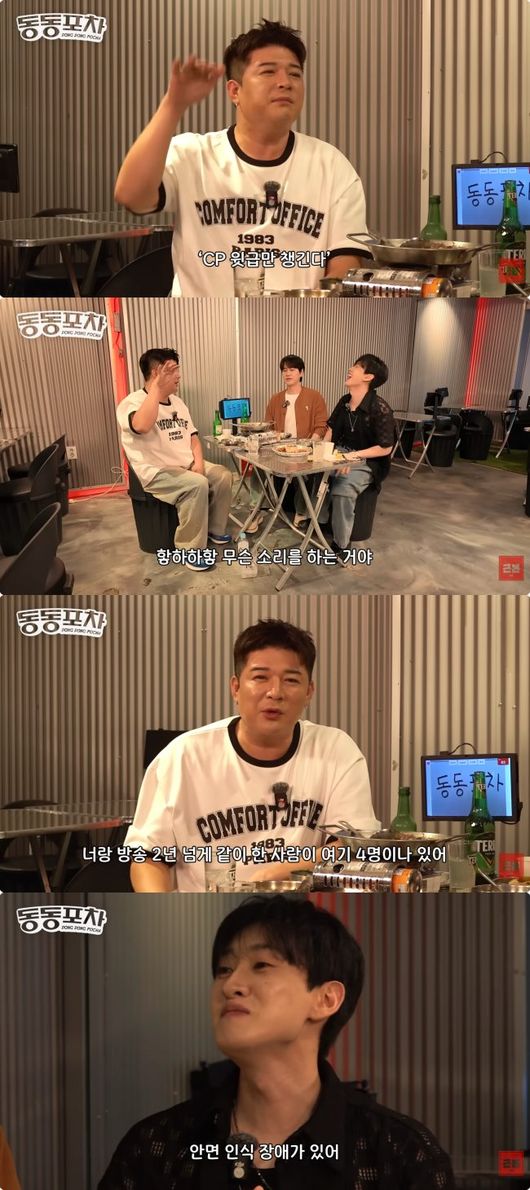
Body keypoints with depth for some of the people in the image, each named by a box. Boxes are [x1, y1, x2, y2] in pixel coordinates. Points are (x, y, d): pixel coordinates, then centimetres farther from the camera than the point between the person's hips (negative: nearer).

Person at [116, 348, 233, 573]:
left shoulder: (176, 402, 11)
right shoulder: (132, 403, -17)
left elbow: (192, 435, 17)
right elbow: (142, 426, -40)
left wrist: (198, 461, -4)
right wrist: (157, 386, -35)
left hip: (186, 465, 9)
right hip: (156, 472, -9)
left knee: (223, 476, -4)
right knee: (197, 484, -30)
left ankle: (215, 528, 16)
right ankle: (191, 549, -22)